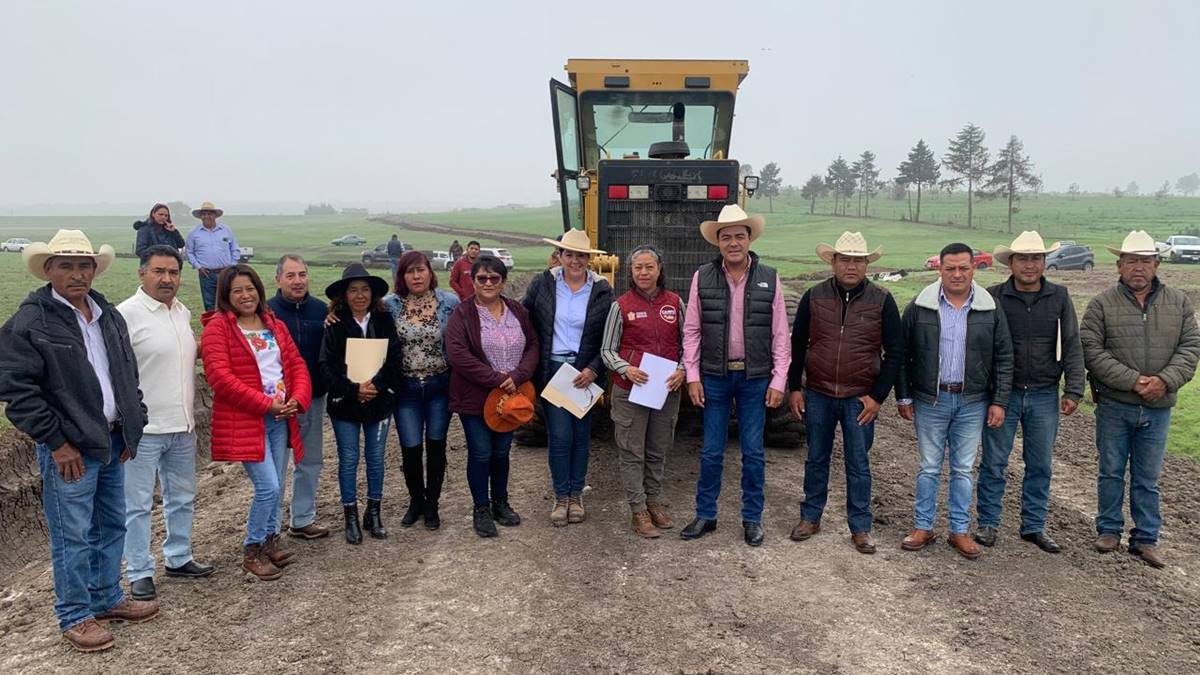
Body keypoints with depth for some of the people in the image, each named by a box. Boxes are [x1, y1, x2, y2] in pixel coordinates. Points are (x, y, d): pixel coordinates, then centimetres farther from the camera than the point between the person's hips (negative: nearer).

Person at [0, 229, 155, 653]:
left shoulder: (108, 315, 10)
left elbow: (128, 375, 17)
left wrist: (132, 427, 11)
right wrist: (57, 442, -15)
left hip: (112, 440, 7)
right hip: (69, 449, -7)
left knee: (112, 526, 17)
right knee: (73, 536, 2)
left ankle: (107, 599, 33)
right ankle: (75, 616, 18)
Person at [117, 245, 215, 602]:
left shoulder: (183, 312, 9)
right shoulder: (127, 314, -14)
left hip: (182, 425, 7)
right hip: (143, 429, -7)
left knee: (182, 497, 18)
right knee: (138, 505, 4)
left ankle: (178, 558, 33)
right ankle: (139, 573, 16)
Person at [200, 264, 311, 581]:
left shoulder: (275, 325, 13)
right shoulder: (218, 326, -7)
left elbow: (297, 365, 12)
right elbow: (219, 376, -16)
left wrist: (297, 400, -7)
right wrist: (266, 403, -16)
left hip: (280, 418, 6)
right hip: (245, 421, -6)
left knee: (276, 487, 12)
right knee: (268, 487, -10)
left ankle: (270, 541, 30)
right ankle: (252, 551, 7)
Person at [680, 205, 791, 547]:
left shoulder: (769, 279, -1)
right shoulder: (703, 277, -1)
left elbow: (780, 335, 1)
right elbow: (692, 330, 2)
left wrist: (778, 380, -3)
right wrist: (692, 376, -2)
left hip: (755, 378, 0)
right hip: (714, 377, 0)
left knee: (753, 452, 8)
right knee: (711, 452, 8)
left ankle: (752, 518, 22)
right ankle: (705, 515, 22)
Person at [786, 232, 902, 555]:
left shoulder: (882, 300, -4)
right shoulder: (814, 297, -1)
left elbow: (895, 352, -1)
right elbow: (797, 344, 7)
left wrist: (877, 396, -6)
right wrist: (795, 388, 2)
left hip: (860, 399, -1)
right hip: (818, 395, 1)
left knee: (858, 464, 7)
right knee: (816, 459, 13)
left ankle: (860, 527, 20)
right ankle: (810, 517, 27)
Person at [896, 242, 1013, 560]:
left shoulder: (989, 310, 1)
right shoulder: (919, 307, -3)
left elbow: (1004, 358, 4)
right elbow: (903, 354, 1)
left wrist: (999, 401, -1)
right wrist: (904, 397, -1)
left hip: (972, 403, 1)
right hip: (930, 401, -1)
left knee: (963, 469, 10)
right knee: (929, 468, 8)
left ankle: (959, 530, 21)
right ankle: (924, 527, 20)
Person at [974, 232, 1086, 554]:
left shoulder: (1059, 297, 2)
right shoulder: (993, 297, -4)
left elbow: (1072, 346, 5)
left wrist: (1073, 391, 0)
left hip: (1044, 396, 2)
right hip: (1003, 393, -2)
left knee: (1040, 465, 10)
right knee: (994, 462, 4)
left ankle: (1034, 525, 24)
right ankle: (987, 523, 18)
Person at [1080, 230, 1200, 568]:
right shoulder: (1102, 305, -5)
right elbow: (1092, 351, -11)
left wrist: (1165, 381, -15)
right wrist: (1132, 381, -18)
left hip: (1157, 408, 2)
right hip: (1114, 405, -2)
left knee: (1147, 478, 11)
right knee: (1111, 472, 10)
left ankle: (1146, 539, 22)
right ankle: (1109, 530, 25)